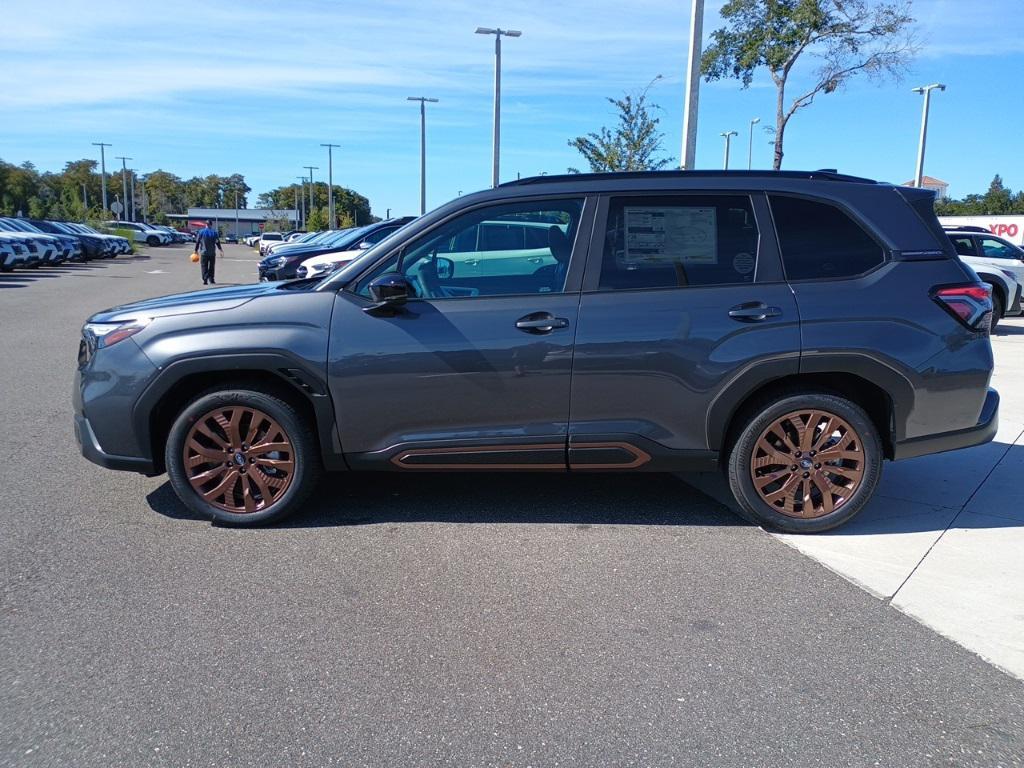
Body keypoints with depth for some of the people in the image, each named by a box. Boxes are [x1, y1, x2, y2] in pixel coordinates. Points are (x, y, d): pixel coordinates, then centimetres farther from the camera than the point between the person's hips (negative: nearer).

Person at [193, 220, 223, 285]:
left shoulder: (201, 232, -1)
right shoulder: (214, 232, 0)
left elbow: (197, 242, 1)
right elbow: (218, 243, 3)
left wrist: (196, 250, 11)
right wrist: (221, 250, 14)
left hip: (203, 253, -1)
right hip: (212, 253, 1)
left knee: (204, 267, 3)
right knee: (211, 267, 11)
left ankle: (205, 280, -4)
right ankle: (211, 280, 11)